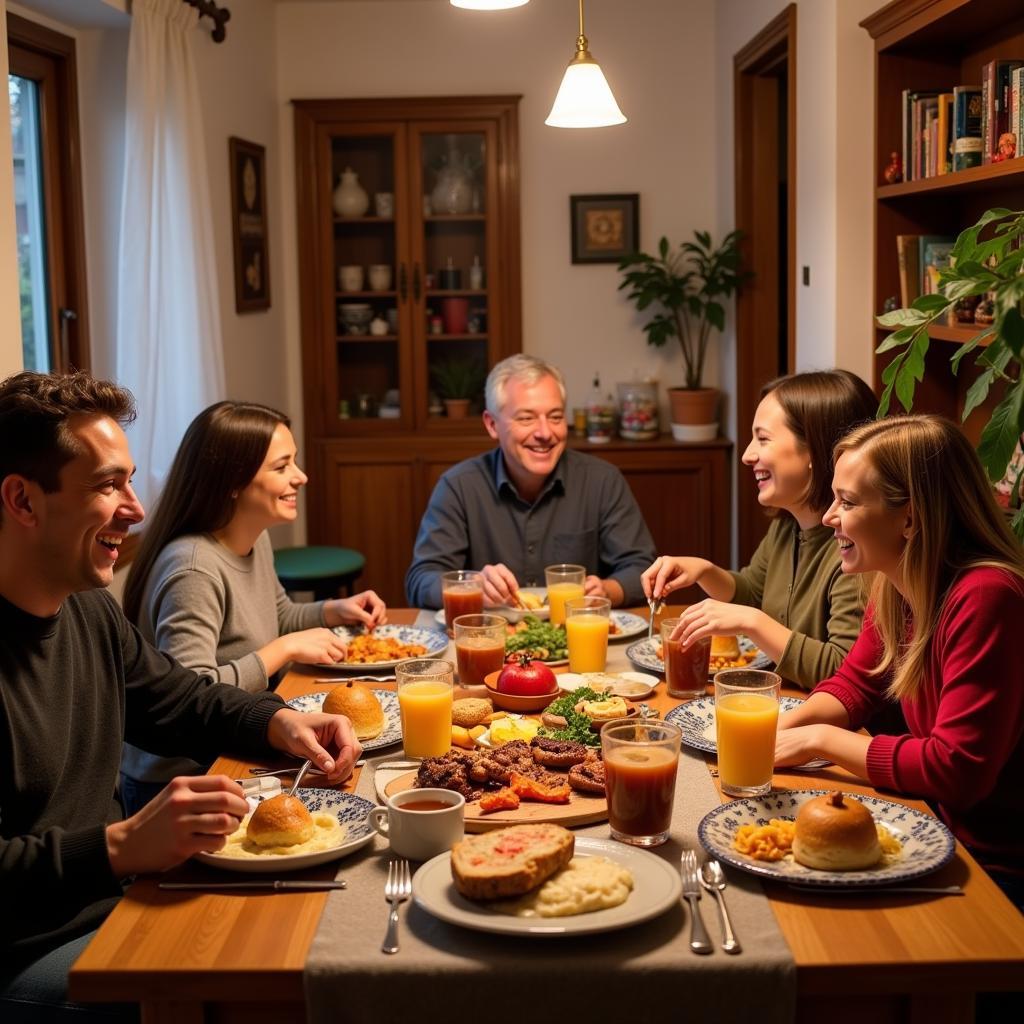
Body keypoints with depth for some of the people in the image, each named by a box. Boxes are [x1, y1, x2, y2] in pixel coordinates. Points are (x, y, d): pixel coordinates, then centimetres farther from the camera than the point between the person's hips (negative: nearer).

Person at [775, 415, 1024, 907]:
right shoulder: (895, 587, -1)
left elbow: (956, 769, -27)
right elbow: (854, 683, 13)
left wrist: (820, 740, -18)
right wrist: (786, 726, -7)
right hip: (943, 827, 7)